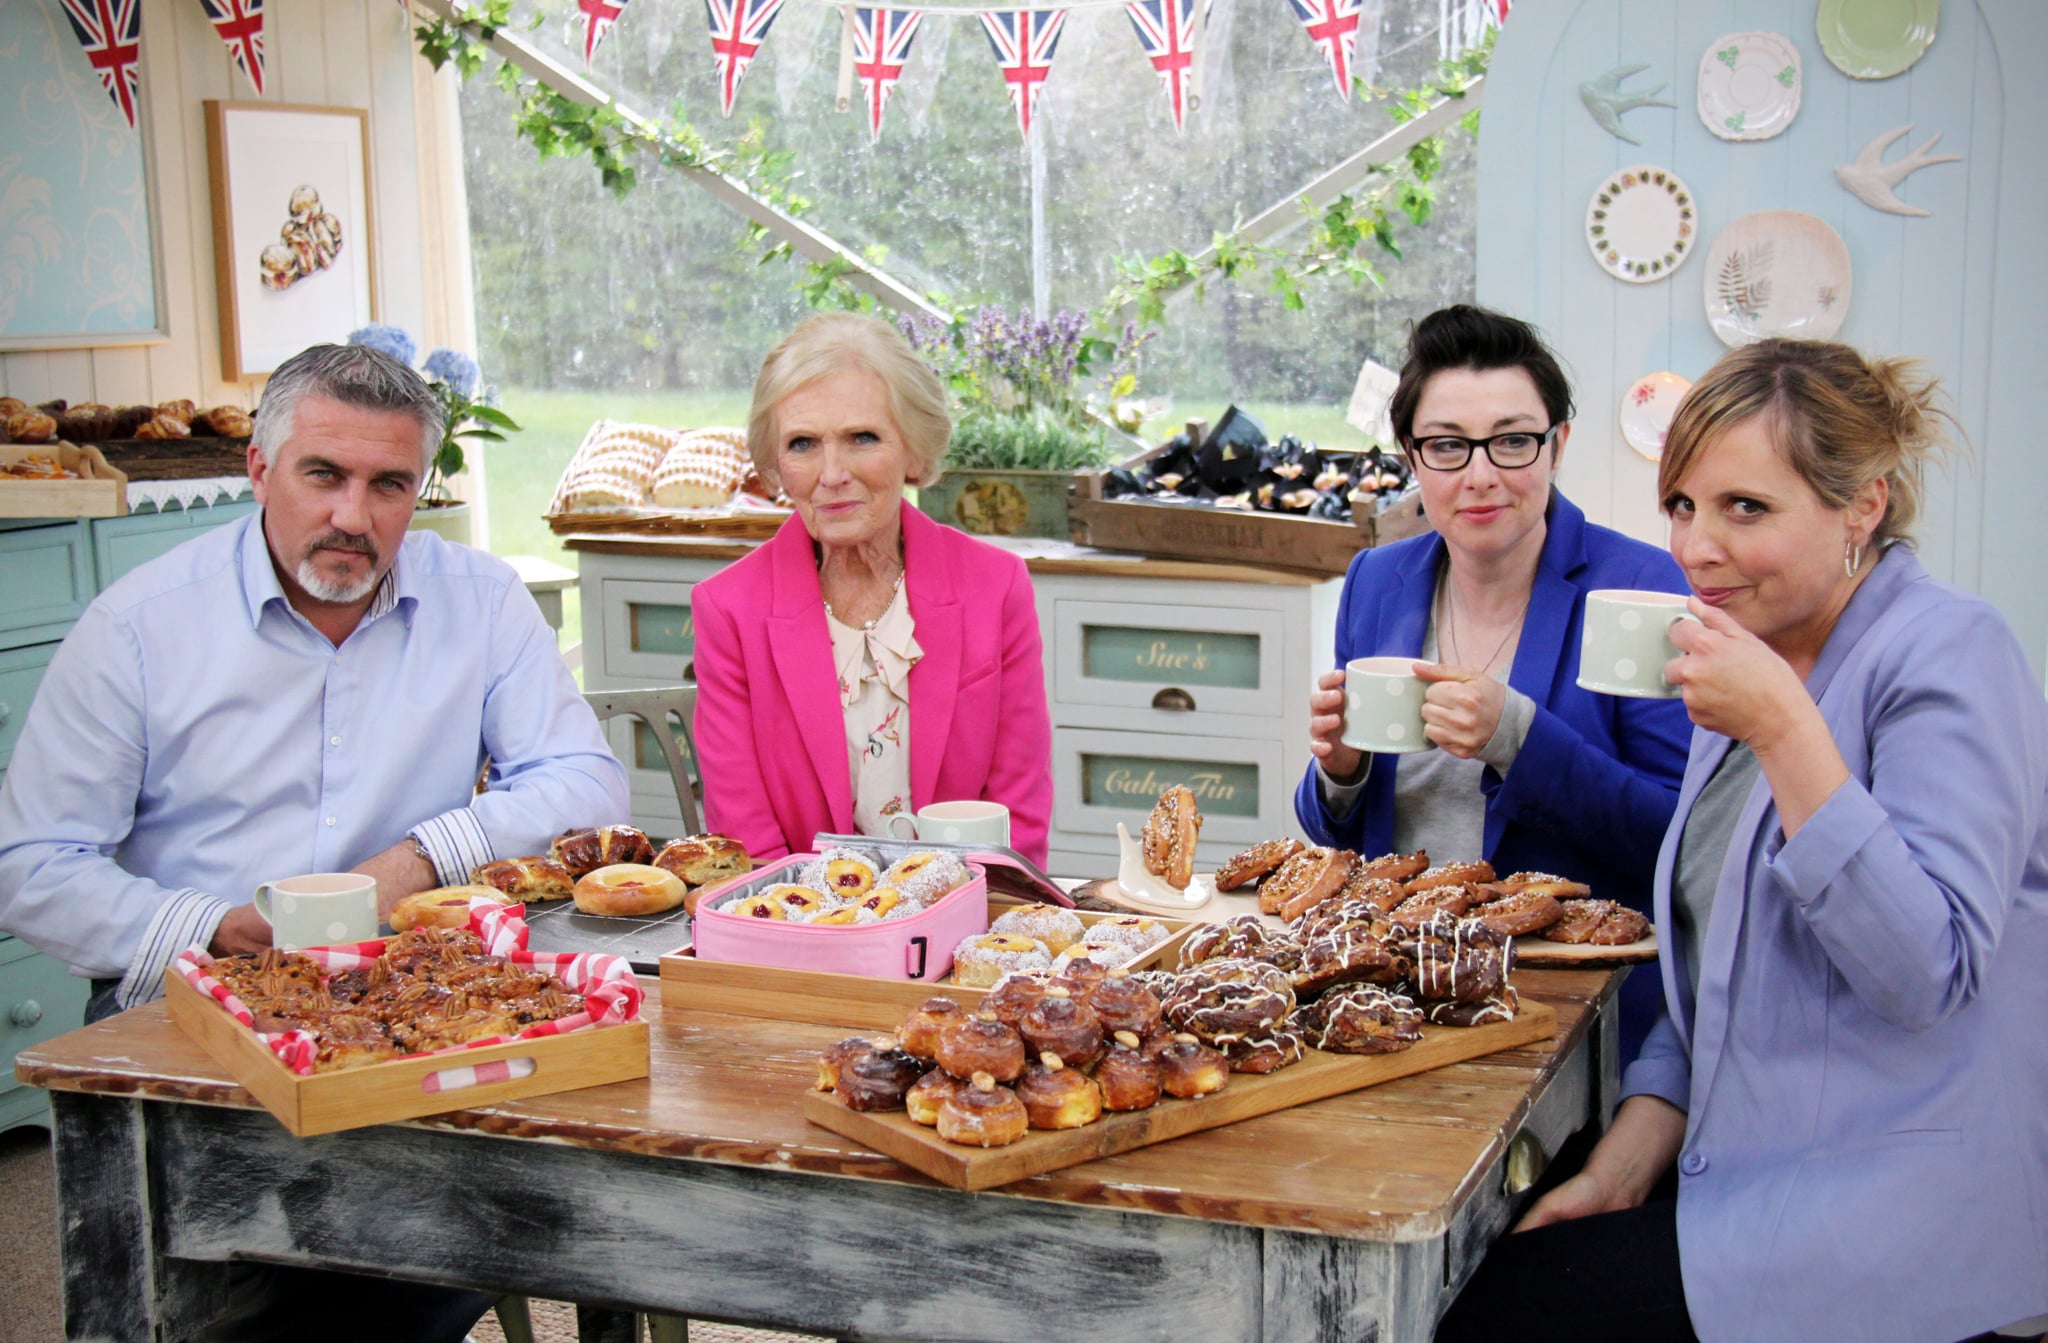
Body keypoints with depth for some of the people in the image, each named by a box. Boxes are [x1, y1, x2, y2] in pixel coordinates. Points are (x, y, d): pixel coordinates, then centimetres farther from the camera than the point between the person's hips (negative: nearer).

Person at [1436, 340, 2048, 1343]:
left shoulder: (1952, 654, -12)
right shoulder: (1761, 663, 14)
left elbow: (1932, 973, -24)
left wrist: (1782, 730, -26)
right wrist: (1620, 1175, 5)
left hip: (1904, 1218, -8)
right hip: (1757, 1180, 8)